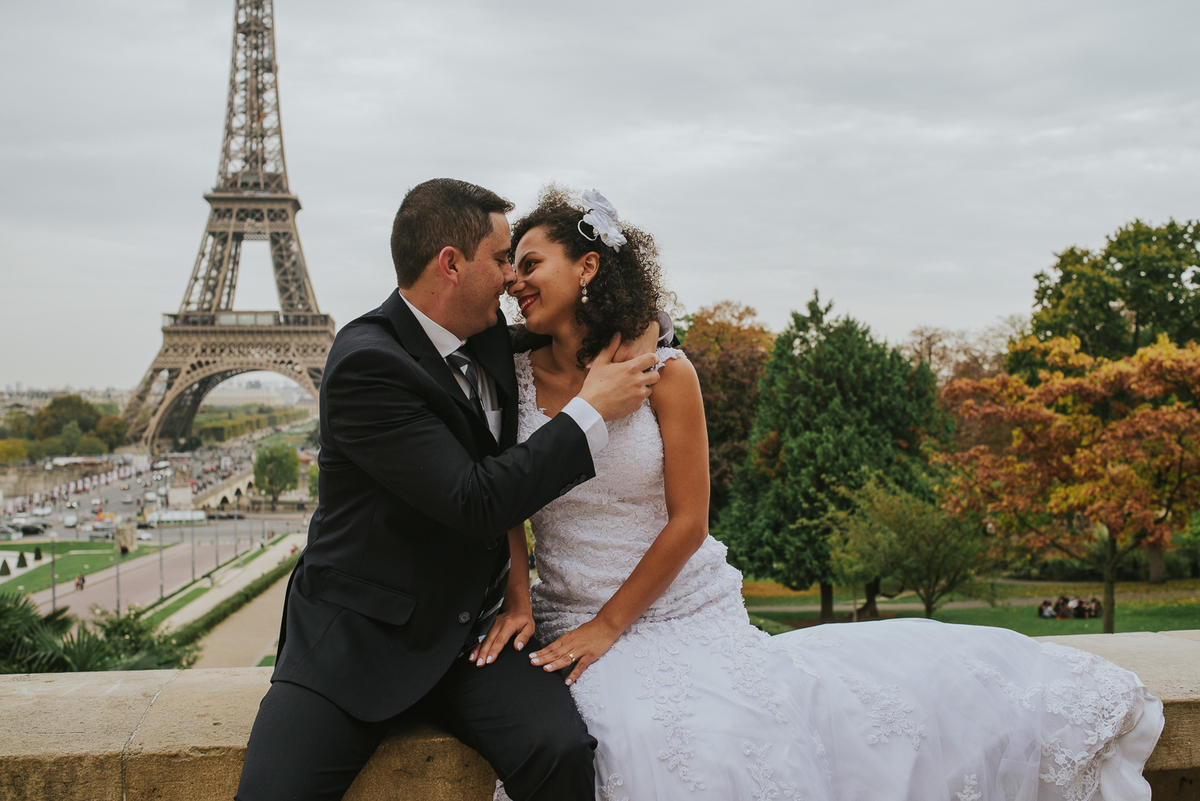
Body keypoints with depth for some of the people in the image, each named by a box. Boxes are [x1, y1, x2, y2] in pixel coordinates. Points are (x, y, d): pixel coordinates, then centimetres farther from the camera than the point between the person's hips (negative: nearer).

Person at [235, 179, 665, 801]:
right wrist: (592, 411, -16)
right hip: (360, 634, -5)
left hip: (470, 622, 5)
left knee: (560, 751, -21)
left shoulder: (489, 335, 4)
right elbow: (478, 503, -23)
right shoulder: (366, 363, -19)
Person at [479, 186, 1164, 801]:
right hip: (570, 626, 1)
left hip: (690, 614, 0)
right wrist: (515, 602, -14)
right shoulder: (511, 376, 1)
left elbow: (687, 521, -7)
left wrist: (607, 627, -10)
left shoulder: (664, 373, -7)